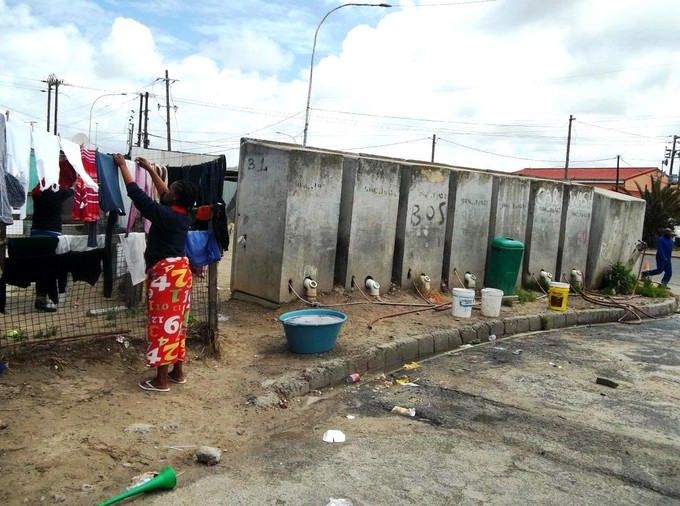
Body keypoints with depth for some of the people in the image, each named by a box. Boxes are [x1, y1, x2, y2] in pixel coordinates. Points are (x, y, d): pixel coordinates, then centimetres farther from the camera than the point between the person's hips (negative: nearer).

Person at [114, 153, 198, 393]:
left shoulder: (165, 215, -17)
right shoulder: (184, 216, 6)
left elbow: (137, 194, -10)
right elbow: (164, 194, 22)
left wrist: (122, 165, 2)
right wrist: (149, 169, 29)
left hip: (165, 274, -8)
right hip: (181, 271, 8)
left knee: (162, 325, -2)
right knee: (176, 323, 15)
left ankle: (161, 380, 6)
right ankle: (178, 372, 23)